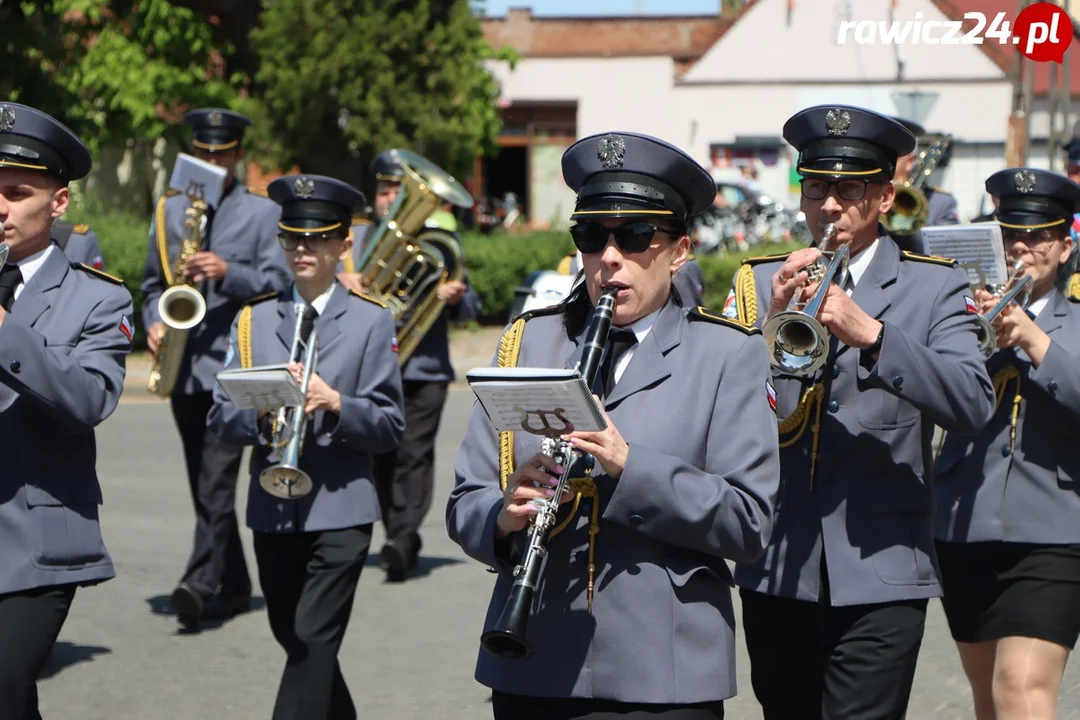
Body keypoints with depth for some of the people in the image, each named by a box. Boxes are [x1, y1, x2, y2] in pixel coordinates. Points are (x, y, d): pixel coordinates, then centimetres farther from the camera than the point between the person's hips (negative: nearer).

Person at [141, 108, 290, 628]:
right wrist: (154, 324, 0)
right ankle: (233, 586, 21)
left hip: (235, 366, -5)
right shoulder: (169, 210, 13)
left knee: (217, 480, -15)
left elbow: (278, 284, -3)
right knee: (205, 484, 11)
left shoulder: (262, 213, 3)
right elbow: (153, 282, 18)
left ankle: (201, 584, -22)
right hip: (184, 368, 5)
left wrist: (228, 272, -19)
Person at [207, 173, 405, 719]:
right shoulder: (254, 320, 9)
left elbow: (391, 427, -4)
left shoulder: (371, 321, 1)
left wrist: (335, 403, -21)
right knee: (294, 640, 15)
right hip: (271, 510, 4)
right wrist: (263, 412, -18)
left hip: (341, 510, -4)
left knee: (313, 644, -12)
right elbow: (221, 420, 3)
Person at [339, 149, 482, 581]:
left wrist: (455, 299, -15)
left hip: (425, 367, -2)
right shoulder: (356, 237, 13)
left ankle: (403, 540, -20)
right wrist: (340, 283, -19)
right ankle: (400, 541, 17)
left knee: (414, 452, -12)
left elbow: (469, 309, 8)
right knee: (383, 456, 5)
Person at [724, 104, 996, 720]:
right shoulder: (759, 283, 11)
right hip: (776, 570, 3)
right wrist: (773, 324, -17)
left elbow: (973, 405, -12)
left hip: (879, 575, -3)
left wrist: (870, 332, -22)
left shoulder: (935, 287, 5)